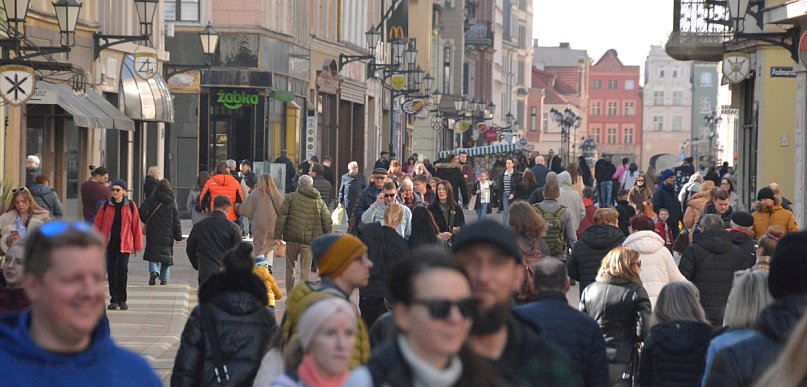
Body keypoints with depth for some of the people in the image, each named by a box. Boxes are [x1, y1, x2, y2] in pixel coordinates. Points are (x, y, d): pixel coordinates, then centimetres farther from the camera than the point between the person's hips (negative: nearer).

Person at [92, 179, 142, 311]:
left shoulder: (130, 206, 2)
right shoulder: (106, 206, 5)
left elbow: (136, 226, 6)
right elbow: (97, 224, 6)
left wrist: (137, 245, 8)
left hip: (124, 243, -2)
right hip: (109, 243, 2)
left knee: (122, 270, -10)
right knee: (111, 271, 3)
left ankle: (122, 300, 2)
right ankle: (114, 300, 11)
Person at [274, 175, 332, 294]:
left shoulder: (290, 198, 2)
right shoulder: (318, 201, 10)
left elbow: (281, 217, -5)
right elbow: (327, 221, 9)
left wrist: (277, 235, -4)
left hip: (292, 238, -1)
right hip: (310, 239, 1)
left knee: (290, 267, 13)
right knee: (306, 270, 5)